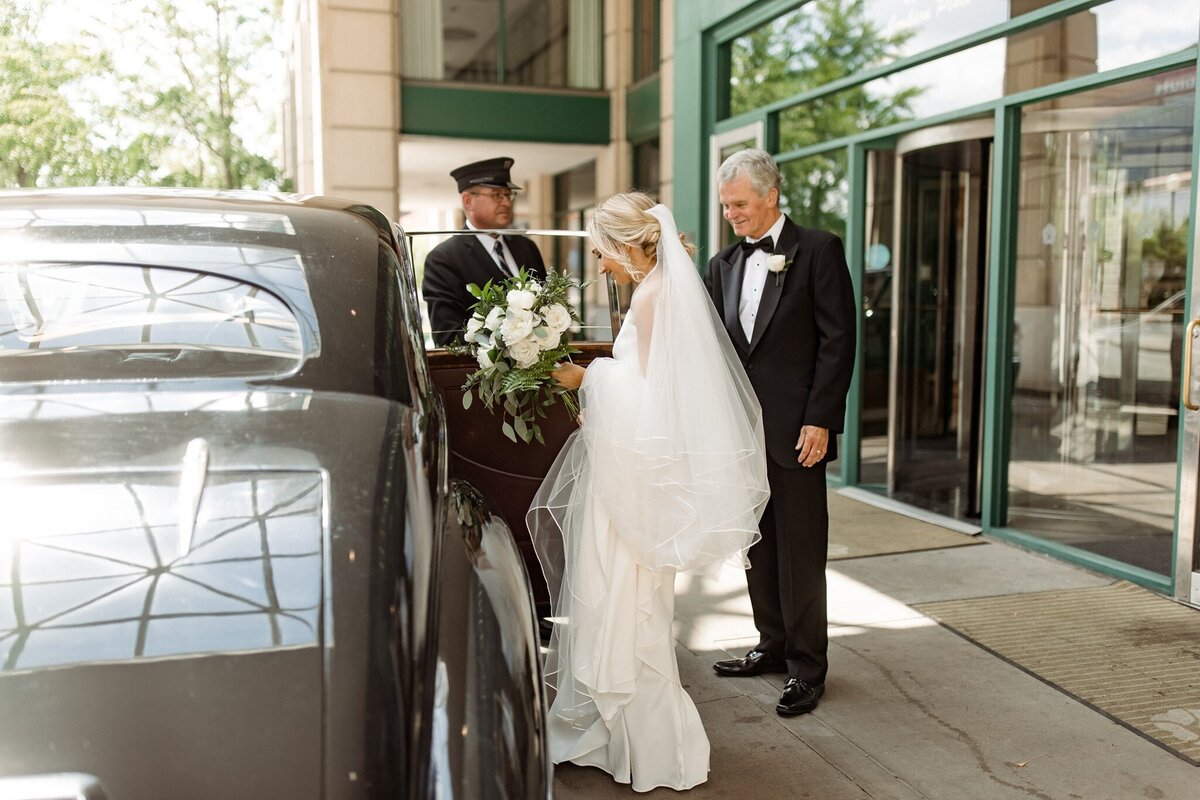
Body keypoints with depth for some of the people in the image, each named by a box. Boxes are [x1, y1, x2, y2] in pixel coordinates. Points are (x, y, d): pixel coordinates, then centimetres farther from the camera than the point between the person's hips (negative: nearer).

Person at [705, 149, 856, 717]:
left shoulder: (818, 251, -4)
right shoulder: (723, 265, 13)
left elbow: (838, 340, -8)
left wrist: (820, 420, -14)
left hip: (795, 429, -6)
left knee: (801, 552, 0)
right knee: (758, 546, 14)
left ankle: (806, 669, 13)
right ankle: (773, 645, 29)